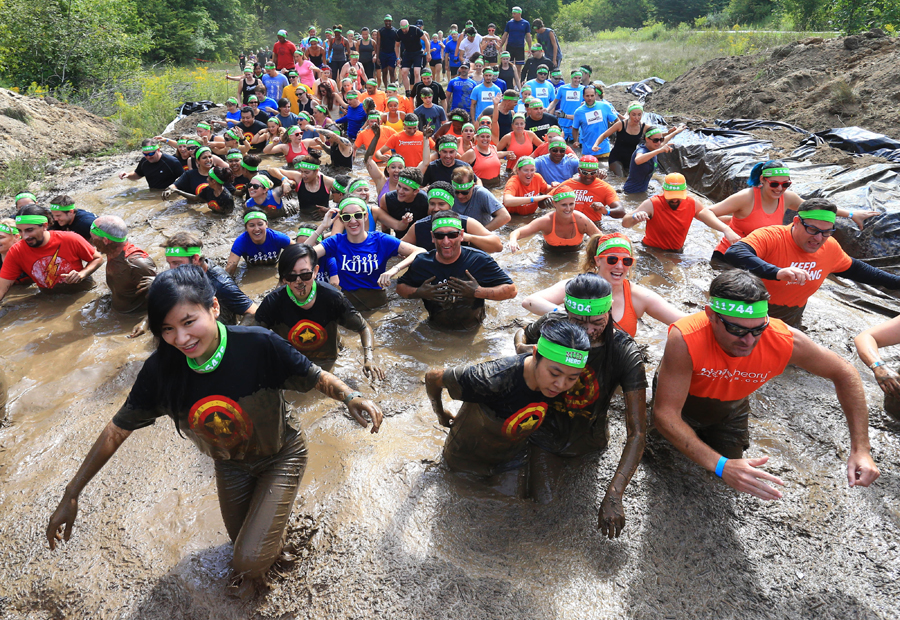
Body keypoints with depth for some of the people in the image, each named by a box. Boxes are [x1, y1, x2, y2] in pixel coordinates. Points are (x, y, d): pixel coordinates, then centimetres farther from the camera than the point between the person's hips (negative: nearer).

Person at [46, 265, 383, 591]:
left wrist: (351, 397, -43)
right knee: (242, 538, 25)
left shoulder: (258, 344, -35)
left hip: (280, 457, -4)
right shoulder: (161, 369, -24)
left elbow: (317, 377, -23)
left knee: (249, 563, -7)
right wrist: (71, 495, -6)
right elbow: (117, 430, -11)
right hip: (230, 464, 4)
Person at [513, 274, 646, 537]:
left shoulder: (626, 354, -28)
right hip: (543, 431, 1)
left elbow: (637, 433, -29)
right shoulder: (552, 324, -22)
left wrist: (614, 495, -39)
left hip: (586, 444, 0)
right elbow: (522, 332, 6)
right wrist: (522, 350, -20)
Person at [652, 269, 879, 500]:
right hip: (682, 397, -2)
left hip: (731, 406, 3)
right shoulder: (685, 339, -45)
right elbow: (665, 413, -41)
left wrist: (860, 449, -20)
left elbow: (844, 374, -15)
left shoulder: (785, 340, -34)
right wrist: (720, 466, -50)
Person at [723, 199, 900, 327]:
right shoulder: (770, 237, -27)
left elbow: (854, 269, 17)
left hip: (790, 323, 6)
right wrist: (777, 272, -57)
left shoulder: (831, 247, -5)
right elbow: (734, 254, -47)